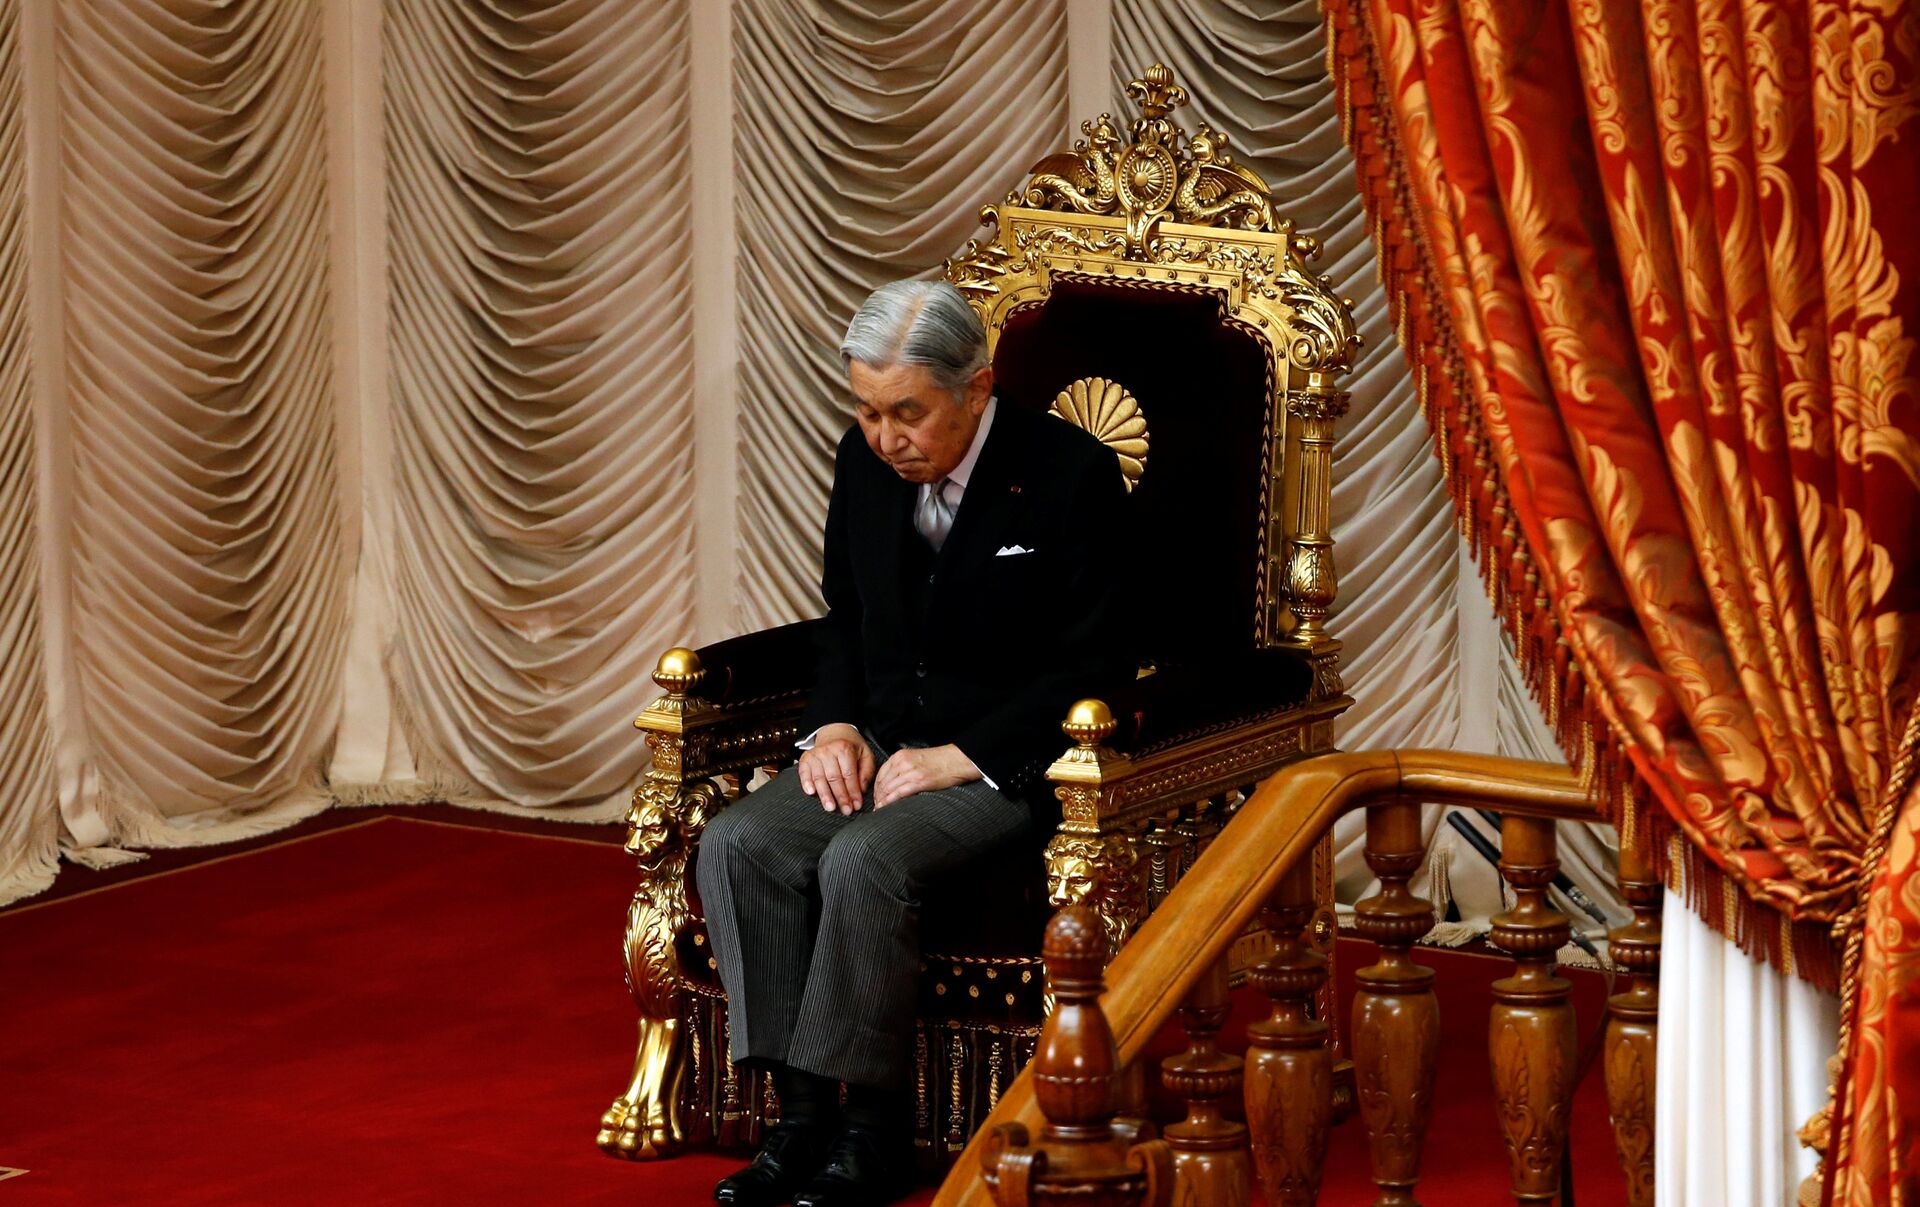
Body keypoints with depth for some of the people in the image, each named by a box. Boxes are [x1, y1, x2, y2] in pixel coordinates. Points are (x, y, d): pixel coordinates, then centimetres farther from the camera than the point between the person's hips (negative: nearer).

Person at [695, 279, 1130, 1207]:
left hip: (1006, 767, -6)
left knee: (863, 861, -33)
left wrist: (961, 758, -19)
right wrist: (835, 725, 0)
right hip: (881, 745, 6)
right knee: (737, 845, -20)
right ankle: (801, 1112, -16)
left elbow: (1093, 665, -12)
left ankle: (872, 1127, -19)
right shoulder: (866, 461, 6)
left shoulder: (1072, 475, -12)